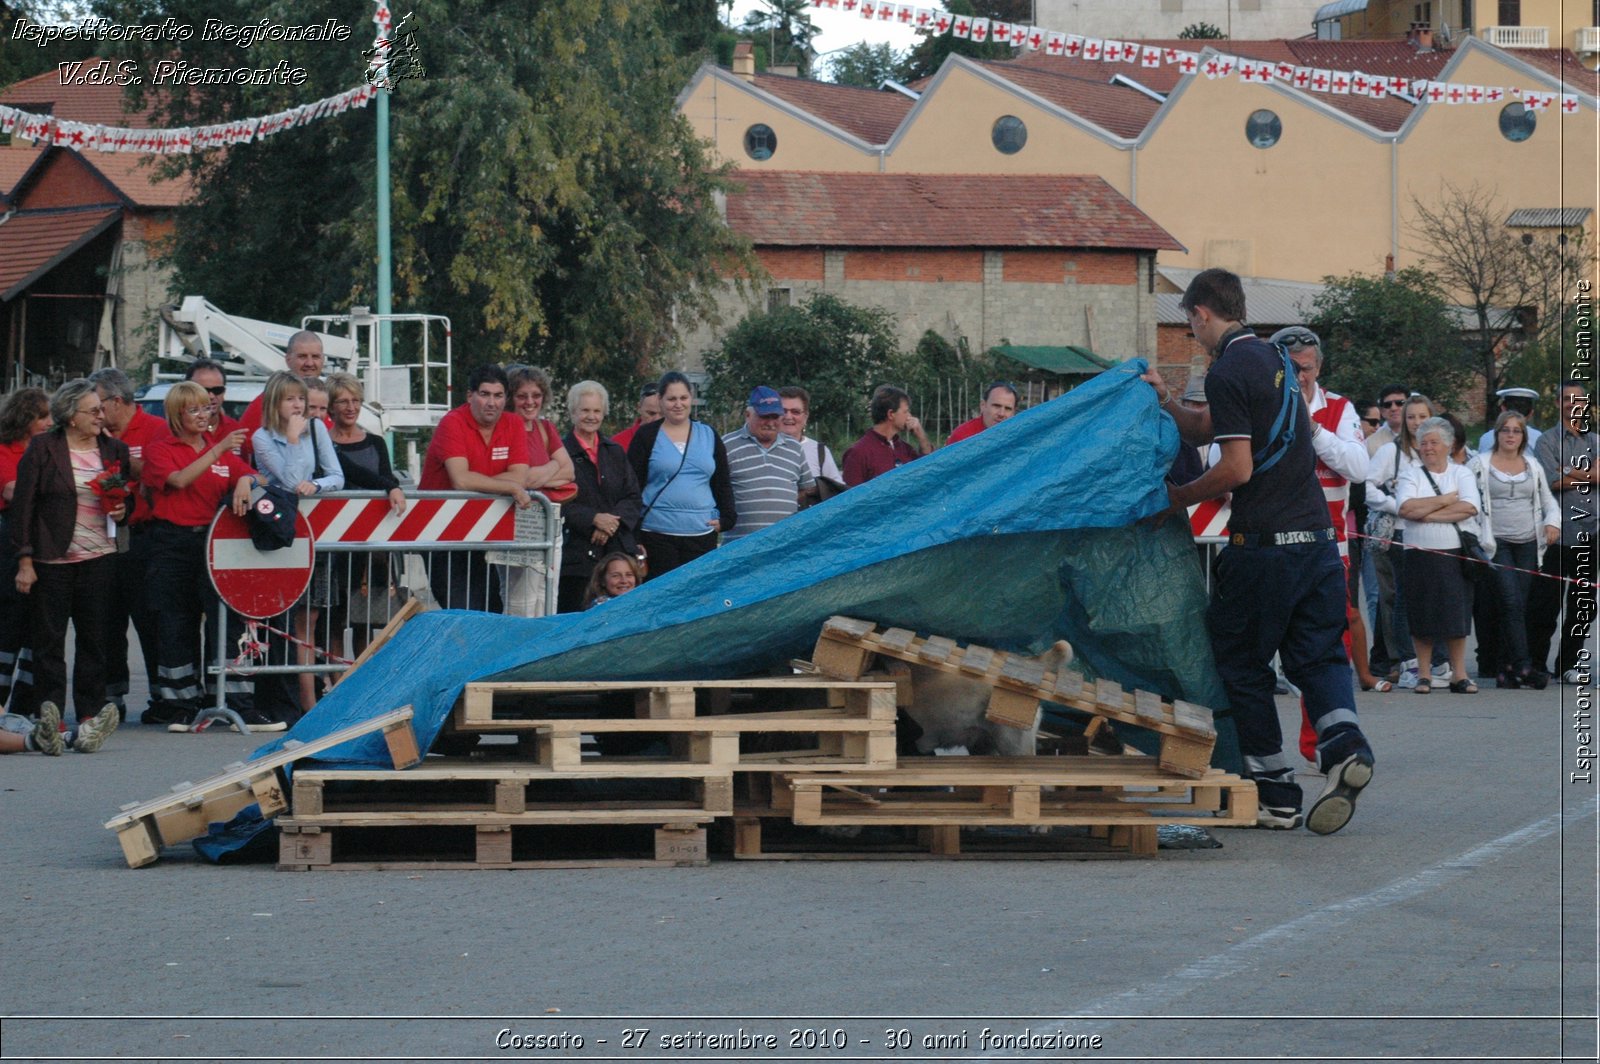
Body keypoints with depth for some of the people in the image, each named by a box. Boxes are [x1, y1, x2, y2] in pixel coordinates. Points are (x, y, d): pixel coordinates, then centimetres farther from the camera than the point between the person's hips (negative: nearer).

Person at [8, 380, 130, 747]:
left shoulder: (115, 450, 11)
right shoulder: (43, 448, -2)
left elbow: (128, 498, 24)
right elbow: (23, 505, -3)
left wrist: (122, 511, -1)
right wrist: (25, 560, -8)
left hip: (99, 558, 3)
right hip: (51, 560, -3)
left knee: (94, 637, 2)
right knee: (48, 639, -2)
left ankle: (90, 713, 8)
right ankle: (48, 712, 1)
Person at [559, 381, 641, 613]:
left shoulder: (615, 452, 18)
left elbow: (632, 497, 12)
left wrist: (613, 520, -7)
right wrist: (594, 519, -16)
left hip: (618, 549, 4)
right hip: (576, 552, -4)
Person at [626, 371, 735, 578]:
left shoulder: (708, 435, 14)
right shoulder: (647, 436, 4)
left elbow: (722, 483, 18)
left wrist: (726, 518, 3)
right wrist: (634, 536, -4)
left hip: (702, 533, 3)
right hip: (658, 534, -3)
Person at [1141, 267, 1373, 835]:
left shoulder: (1229, 372, -10)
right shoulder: (1272, 358, 17)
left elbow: (1237, 467, -16)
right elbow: (1203, 430, 25)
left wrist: (1179, 498, -4)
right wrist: (1165, 398, 16)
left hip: (1263, 544, -8)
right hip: (1317, 536, 8)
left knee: (1240, 663, 5)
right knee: (1317, 655, 9)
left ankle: (1276, 796, 6)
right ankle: (1344, 743, -19)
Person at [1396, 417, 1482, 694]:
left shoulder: (1462, 474, 8)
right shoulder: (1411, 476, 6)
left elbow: (1469, 508, -9)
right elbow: (1406, 508, -12)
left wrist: (1428, 513, -10)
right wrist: (1445, 500, -7)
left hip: (1456, 554, 0)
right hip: (1419, 554, 0)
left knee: (1457, 615, -1)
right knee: (1422, 619, -1)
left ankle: (1459, 675, 4)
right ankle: (1424, 675, 7)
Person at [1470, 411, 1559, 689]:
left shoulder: (1533, 467, 15)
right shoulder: (1479, 465, 1)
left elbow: (1548, 501, 21)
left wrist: (1553, 522, 1)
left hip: (1527, 544, 5)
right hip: (1495, 543, -5)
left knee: (1519, 606, 1)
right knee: (1511, 603, -16)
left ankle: (1503, 668, 6)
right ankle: (1522, 667, -22)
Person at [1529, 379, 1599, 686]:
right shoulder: (1548, 441, 1)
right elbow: (1553, 482, -11)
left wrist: (1570, 473, -9)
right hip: (1557, 532, -4)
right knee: (1545, 603, -5)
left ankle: (1569, 664, 14)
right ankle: (1535, 664, 0)